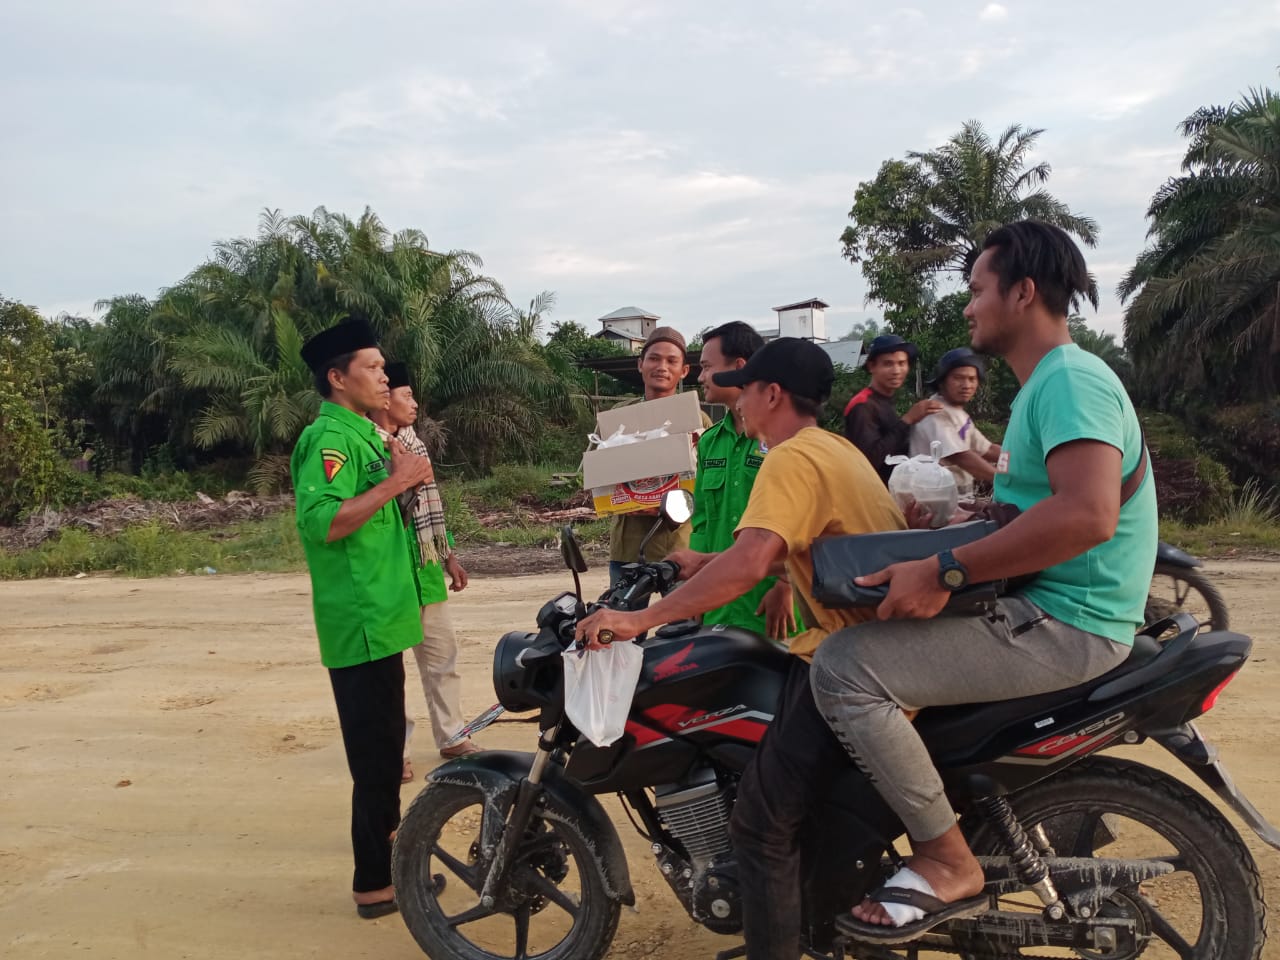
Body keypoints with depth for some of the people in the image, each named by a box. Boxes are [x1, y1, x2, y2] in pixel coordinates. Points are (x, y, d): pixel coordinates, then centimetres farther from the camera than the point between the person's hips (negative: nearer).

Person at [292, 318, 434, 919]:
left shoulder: (363, 433, 15)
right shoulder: (329, 439, -17)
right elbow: (320, 522, -30)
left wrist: (406, 481, 6)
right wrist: (393, 482, -25)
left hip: (381, 614, 10)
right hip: (361, 620, -10)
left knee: (386, 737, 23)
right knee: (374, 748, -4)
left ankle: (385, 830, 40)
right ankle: (376, 883, 5)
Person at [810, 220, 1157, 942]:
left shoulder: (1072, 379, -16)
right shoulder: (1046, 384, 18)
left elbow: (1087, 515, -33)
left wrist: (946, 572, -30)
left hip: (1066, 626, -11)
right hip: (1040, 609, 11)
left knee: (845, 666, -22)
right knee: (865, 633, 20)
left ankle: (950, 864, -9)